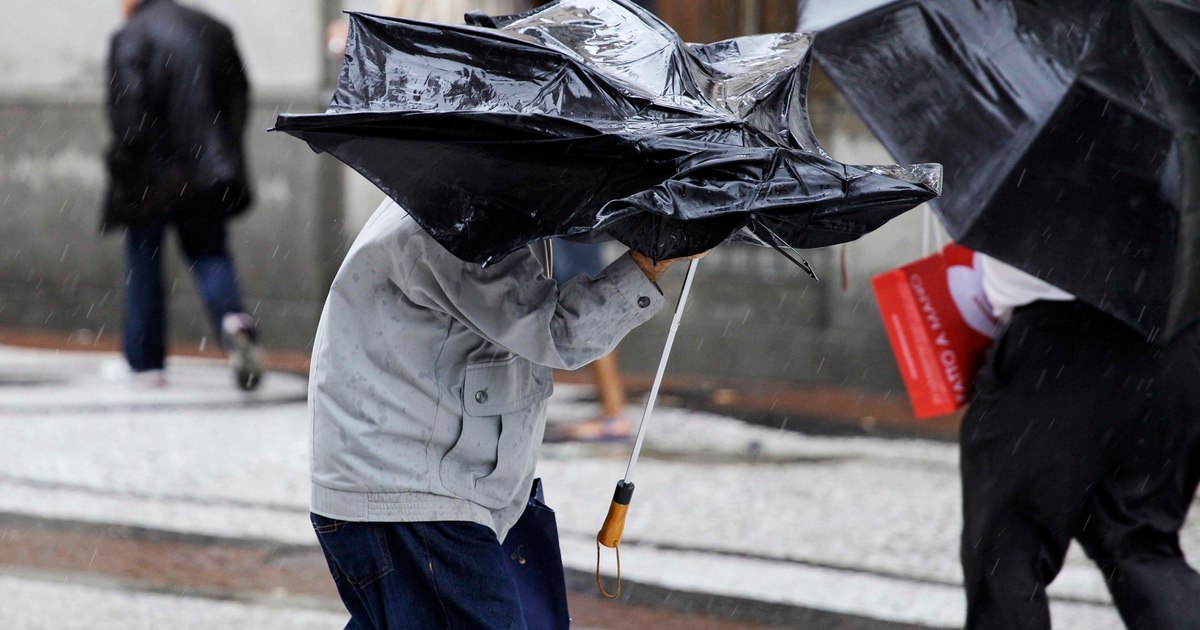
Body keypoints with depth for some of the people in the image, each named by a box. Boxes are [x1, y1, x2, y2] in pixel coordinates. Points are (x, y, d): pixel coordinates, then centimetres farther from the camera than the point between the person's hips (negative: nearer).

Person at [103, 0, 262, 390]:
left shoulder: (130, 37, -10)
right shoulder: (214, 31, 8)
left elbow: (126, 112, -17)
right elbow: (239, 97, 13)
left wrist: (124, 166, -9)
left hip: (152, 176, -4)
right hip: (207, 171, 4)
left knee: (143, 265, 8)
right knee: (208, 252, 12)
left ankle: (145, 361, 13)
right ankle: (232, 317, -18)